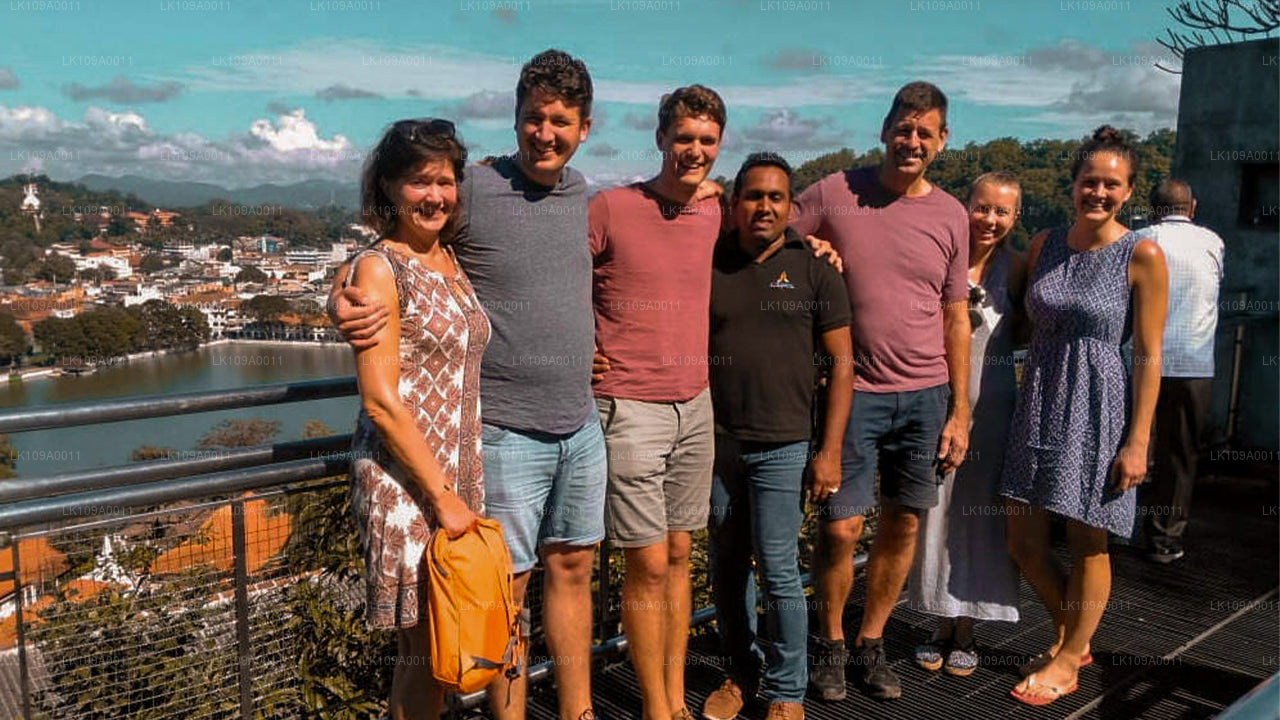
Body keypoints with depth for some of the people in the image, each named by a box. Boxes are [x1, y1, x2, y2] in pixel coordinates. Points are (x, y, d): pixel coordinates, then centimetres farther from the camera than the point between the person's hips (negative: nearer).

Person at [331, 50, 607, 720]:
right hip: (507, 434, -6)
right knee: (509, 587, 3)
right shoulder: (471, 188, -11)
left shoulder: (580, 191, 7)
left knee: (572, 570, 16)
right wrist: (342, 300, -27)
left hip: (581, 430, 6)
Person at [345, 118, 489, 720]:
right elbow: (382, 403, -15)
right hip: (403, 482, -7)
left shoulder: (454, 261, 12)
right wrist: (443, 497, -14)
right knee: (424, 647, 2)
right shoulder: (378, 269, -10)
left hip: (461, 473, 7)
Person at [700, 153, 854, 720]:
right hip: (716, 443, 3)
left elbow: (841, 361, 0)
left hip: (781, 446, -2)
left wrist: (830, 451, -5)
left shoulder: (814, 273, -1)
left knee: (778, 571, -1)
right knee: (727, 567, 12)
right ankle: (740, 672, 30)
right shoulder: (707, 264, 4)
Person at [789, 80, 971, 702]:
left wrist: (959, 411, 8)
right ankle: (830, 642, 21)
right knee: (840, 527, -3)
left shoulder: (949, 215, 6)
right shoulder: (834, 194, -2)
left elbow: (956, 319, 10)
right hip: (854, 390, -3)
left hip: (926, 395, 3)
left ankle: (872, 641, 27)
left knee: (903, 525, 8)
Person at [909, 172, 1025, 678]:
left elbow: (1027, 332, 12)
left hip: (992, 406, 1)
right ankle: (942, 626, 24)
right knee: (936, 514, 7)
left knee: (982, 517, 8)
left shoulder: (1015, 269, 1)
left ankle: (966, 633, 24)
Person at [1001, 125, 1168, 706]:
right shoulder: (1043, 245, 5)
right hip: (1040, 403, 5)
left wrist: (1137, 442, -11)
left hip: (1099, 409, -5)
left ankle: (1066, 662, 26)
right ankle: (1071, 635, 34)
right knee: (1023, 542, 9)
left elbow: (1148, 356, -8)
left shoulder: (1142, 256, -9)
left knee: (1088, 544, 7)